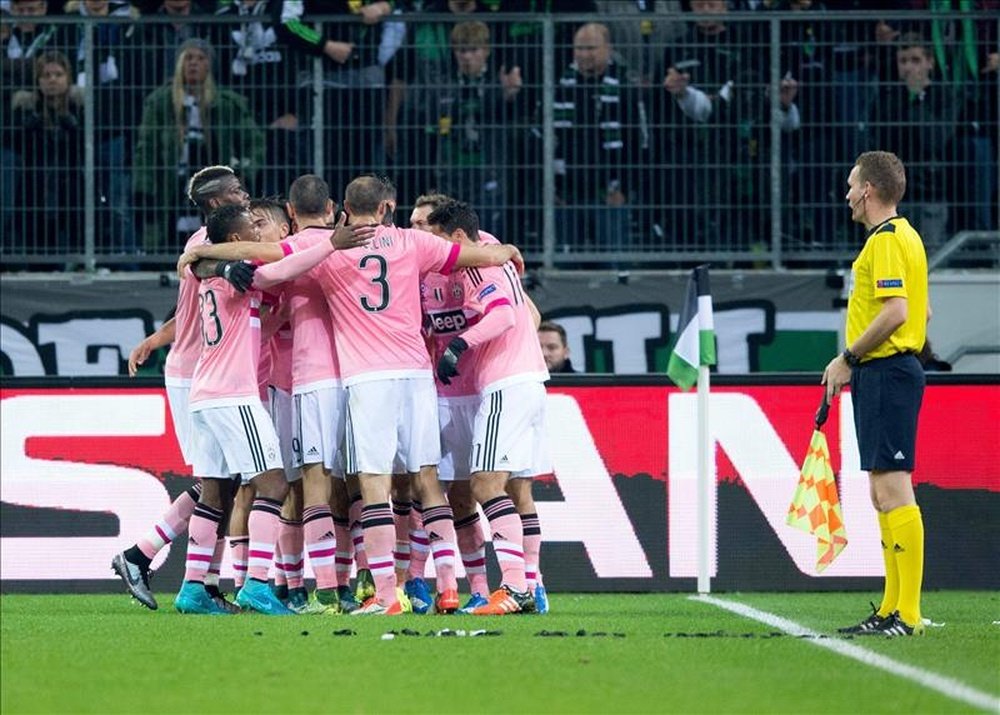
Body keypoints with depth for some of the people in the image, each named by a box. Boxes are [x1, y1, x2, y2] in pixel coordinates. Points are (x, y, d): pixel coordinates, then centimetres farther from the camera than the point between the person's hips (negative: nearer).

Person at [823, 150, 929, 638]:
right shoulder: (905, 236, 18)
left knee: (893, 491, -12)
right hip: (890, 371, 11)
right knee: (883, 495, 12)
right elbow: (921, 310, 25)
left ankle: (908, 614, -15)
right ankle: (892, 609, 14)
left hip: (886, 374, -11)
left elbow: (895, 311, -23)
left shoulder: (886, 240, -13)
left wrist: (848, 359, -15)